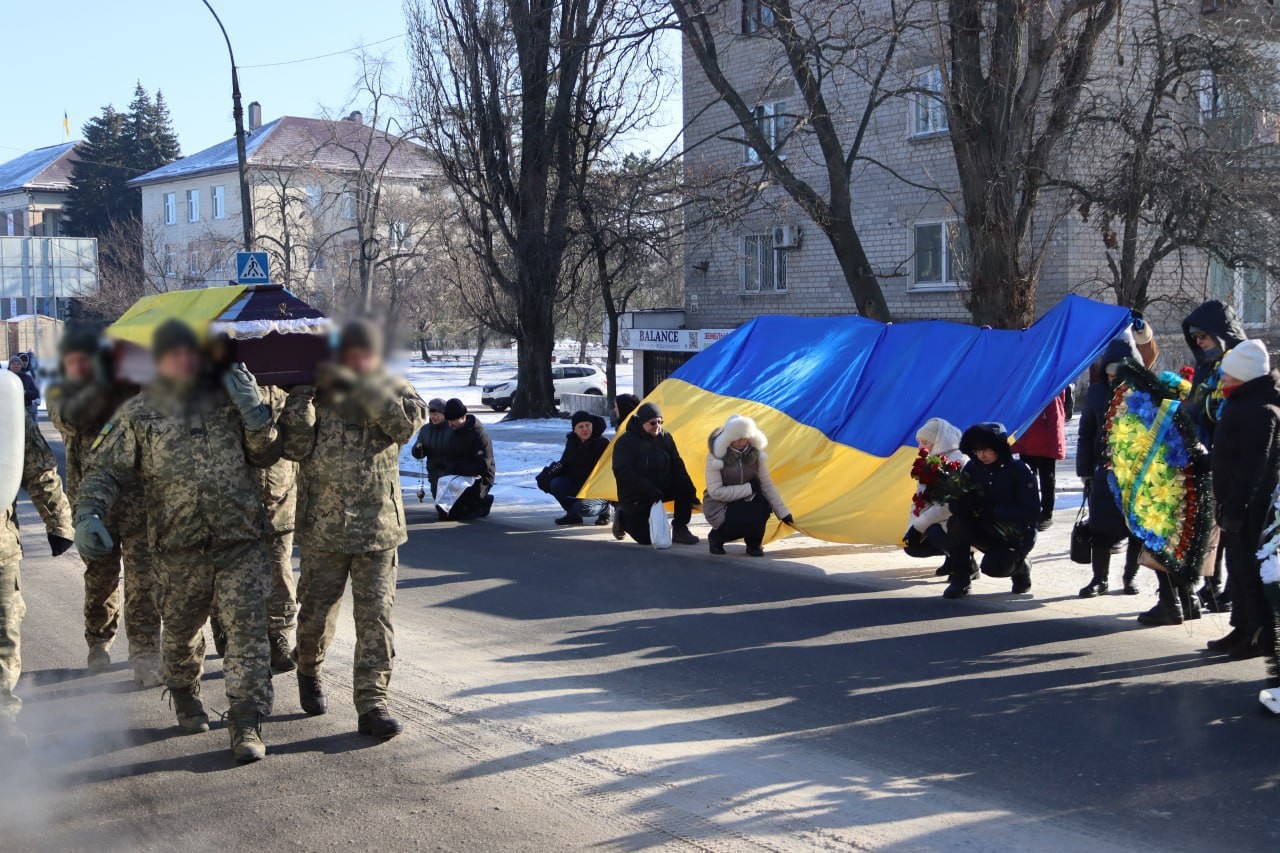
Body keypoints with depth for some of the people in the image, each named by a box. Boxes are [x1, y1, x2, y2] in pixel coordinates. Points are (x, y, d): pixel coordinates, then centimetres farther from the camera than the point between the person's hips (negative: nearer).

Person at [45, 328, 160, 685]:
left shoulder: (129, 382, 1)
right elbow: (71, 417, -18)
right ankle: (99, 643, 33)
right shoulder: (61, 391, 3)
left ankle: (145, 655, 0)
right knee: (100, 578, 11)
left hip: (135, 492, -1)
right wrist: (100, 384, -31)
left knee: (143, 578, -6)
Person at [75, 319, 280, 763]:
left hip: (243, 543, 0)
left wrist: (254, 413, -8)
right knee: (181, 631, 16)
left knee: (247, 629, -7)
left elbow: (267, 455, 10)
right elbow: (105, 471, 3)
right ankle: (185, 696, 43)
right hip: (180, 548, 0)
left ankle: (246, 723, -2)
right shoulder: (139, 414, 3)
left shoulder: (228, 397, 7)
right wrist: (88, 514, -15)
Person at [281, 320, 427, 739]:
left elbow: (408, 419, -21)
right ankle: (309, 672, 39)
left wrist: (353, 385, -27)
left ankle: (372, 703, 0)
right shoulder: (314, 393, 2)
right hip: (322, 527, 0)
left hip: (378, 528, 0)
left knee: (376, 614, -4)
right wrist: (301, 396, -19)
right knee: (316, 611, 11)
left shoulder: (390, 389, 2)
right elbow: (295, 446, -10)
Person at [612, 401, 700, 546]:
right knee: (646, 538, -10)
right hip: (635, 496, -5)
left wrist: (690, 492, -15)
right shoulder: (625, 442, -18)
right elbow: (623, 473, -26)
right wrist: (649, 491, -33)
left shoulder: (665, 437, -2)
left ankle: (680, 529, -6)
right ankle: (624, 516, 20)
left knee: (685, 488, -21)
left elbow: (677, 466, -2)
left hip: (661, 488, 5)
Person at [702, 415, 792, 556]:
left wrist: (783, 512, -4)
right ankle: (716, 536, -2)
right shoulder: (716, 455, -21)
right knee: (746, 520, -34)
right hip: (719, 504, -4)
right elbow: (715, 492, -23)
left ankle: (753, 544, -2)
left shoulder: (754, 453, -8)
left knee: (763, 508, -30)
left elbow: (767, 484, -1)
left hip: (746, 501, 4)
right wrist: (748, 488, -22)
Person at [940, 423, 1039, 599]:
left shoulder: (1019, 471, -16)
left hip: (1016, 538, -4)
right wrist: (966, 502, -31)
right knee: (957, 523, -25)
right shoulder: (972, 469, -4)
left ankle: (1020, 567, 8)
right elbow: (954, 506, -6)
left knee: (992, 566, -30)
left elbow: (1031, 514, -21)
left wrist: (992, 509, -29)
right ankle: (959, 580, -10)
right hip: (986, 533, 4)